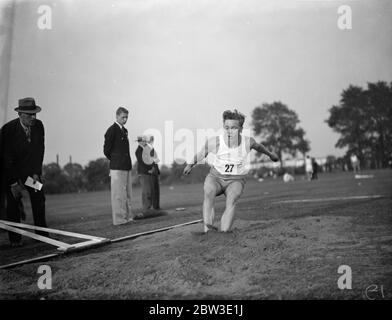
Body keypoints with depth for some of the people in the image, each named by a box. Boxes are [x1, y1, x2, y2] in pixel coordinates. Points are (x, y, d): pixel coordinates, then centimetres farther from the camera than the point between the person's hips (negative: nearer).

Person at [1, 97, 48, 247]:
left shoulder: (38, 125, -10)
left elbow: (40, 150, -4)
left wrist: (36, 173, -11)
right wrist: (14, 182, -23)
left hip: (32, 169, 4)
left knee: (39, 198, 1)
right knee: (13, 202, -4)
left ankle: (42, 234, 9)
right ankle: (15, 239, 3)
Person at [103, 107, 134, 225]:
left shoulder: (124, 130, 16)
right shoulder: (112, 130, -9)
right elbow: (106, 150, -8)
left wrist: (127, 162, 13)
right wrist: (115, 161, 2)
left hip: (127, 167, 8)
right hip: (117, 168, -8)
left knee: (127, 193, 12)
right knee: (118, 194, -4)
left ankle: (127, 216, 19)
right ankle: (118, 219, 0)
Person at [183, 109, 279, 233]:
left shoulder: (247, 142, -12)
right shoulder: (215, 142, -17)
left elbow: (258, 146, 13)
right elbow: (201, 154, 5)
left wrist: (270, 154, 32)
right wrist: (190, 164, 20)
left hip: (235, 180, 1)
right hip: (215, 177, -1)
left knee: (232, 199, -29)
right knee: (208, 193, -32)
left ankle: (224, 232, -34)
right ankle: (207, 227, -34)